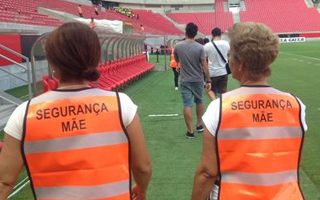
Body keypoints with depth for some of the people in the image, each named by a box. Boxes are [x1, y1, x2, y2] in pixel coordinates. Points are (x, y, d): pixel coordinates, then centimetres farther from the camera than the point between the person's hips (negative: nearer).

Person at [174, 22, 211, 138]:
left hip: (184, 80, 0)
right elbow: (204, 65, -11)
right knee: (199, 102, 20)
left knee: (187, 105, 1)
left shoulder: (178, 46, -5)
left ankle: (190, 131, 2)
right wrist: (208, 80, -4)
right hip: (198, 80, 0)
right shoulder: (199, 47, -11)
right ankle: (199, 125, 32)